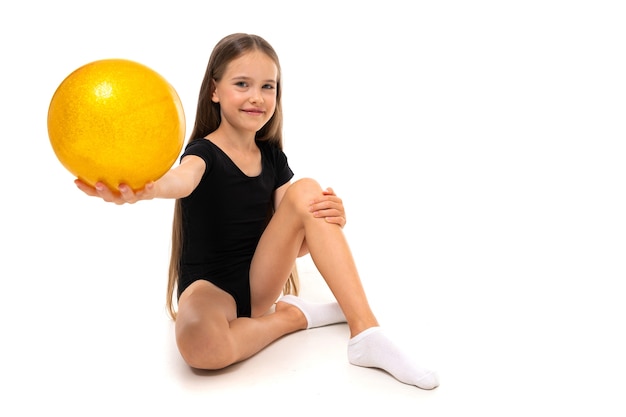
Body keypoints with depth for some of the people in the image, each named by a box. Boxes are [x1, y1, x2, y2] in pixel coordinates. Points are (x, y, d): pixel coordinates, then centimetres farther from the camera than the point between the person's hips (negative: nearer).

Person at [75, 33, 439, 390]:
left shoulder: (273, 158, 5)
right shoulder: (204, 153, -9)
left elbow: (296, 243, 5)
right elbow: (183, 179, -37)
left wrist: (330, 220, -18)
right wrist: (145, 188, -62)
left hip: (261, 283, 5)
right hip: (209, 288, -4)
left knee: (306, 191, -17)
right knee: (201, 346, -41)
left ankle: (365, 332, -20)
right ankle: (294, 315, -11)